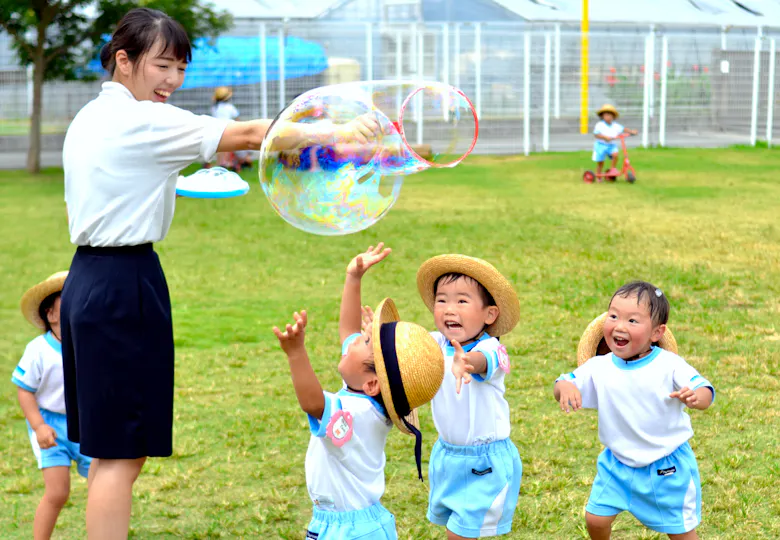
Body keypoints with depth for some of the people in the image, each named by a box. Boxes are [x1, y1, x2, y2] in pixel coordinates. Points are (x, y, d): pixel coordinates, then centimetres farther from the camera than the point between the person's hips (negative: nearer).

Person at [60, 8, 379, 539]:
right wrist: (337, 133, -9)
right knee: (121, 455, -6)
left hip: (88, 278, 9)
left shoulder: (88, 118, 15)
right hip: (124, 284, -9)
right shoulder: (142, 120, -13)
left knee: (114, 452, 13)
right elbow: (249, 135, -13)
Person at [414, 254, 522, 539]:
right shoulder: (436, 344, -3)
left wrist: (465, 363, -68)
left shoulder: (491, 348, -22)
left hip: (485, 464, -6)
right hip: (447, 455, 6)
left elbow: (482, 360, -44)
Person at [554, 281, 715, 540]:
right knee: (595, 519, 4)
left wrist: (695, 397, -41)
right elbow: (566, 383, -2)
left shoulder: (669, 365, -16)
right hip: (617, 463, 3)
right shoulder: (598, 368, -7)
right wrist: (565, 387, -27)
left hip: (667, 467, -3)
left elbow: (705, 392, -16)